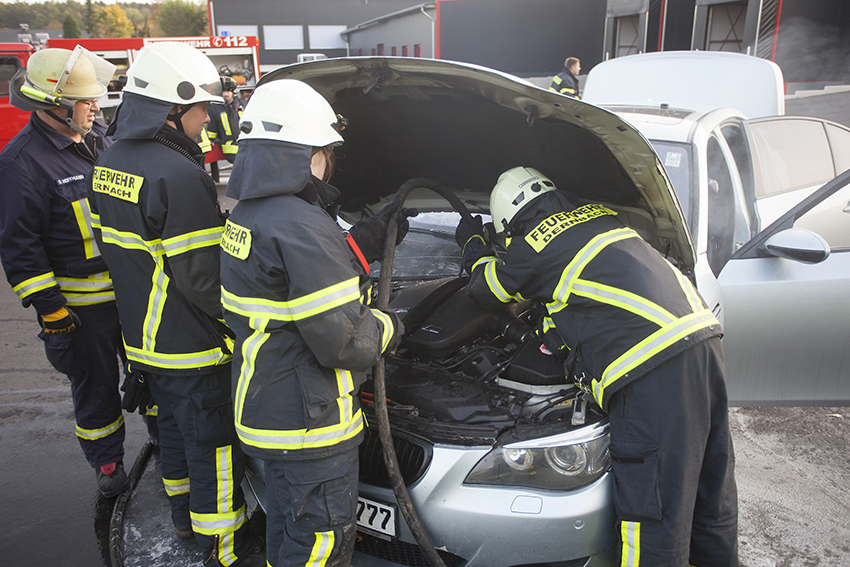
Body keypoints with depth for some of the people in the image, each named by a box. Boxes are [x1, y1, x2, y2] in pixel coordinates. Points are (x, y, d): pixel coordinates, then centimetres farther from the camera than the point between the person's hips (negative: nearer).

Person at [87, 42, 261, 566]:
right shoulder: (178, 174, -24)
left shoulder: (109, 163, 6)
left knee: (177, 426, 25)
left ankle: (186, 514, 44)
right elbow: (201, 277, -24)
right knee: (214, 445, 5)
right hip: (192, 348, -9)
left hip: (144, 338, 9)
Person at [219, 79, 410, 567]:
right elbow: (343, 339, -26)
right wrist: (390, 327, -5)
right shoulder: (299, 227, -26)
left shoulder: (250, 215, 7)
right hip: (308, 423, -10)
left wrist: (374, 235, 12)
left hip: (268, 409, 10)